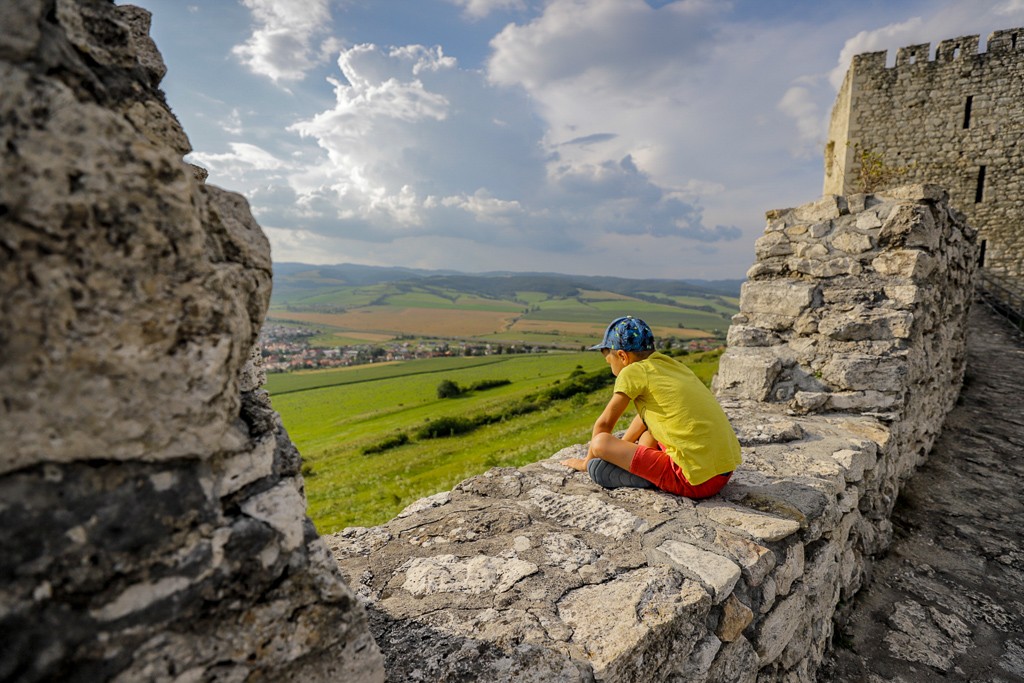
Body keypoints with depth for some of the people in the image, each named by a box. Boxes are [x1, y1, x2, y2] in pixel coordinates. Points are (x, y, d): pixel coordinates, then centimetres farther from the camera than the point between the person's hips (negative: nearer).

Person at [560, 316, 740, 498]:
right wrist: (621, 447, 37)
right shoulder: (671, 365, 14)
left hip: (698, 482, -9)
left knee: (601, 442, -9)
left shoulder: (633, 372, -8)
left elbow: (604, 424, 1)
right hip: (726, 470, 9)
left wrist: (587, 461, 16)